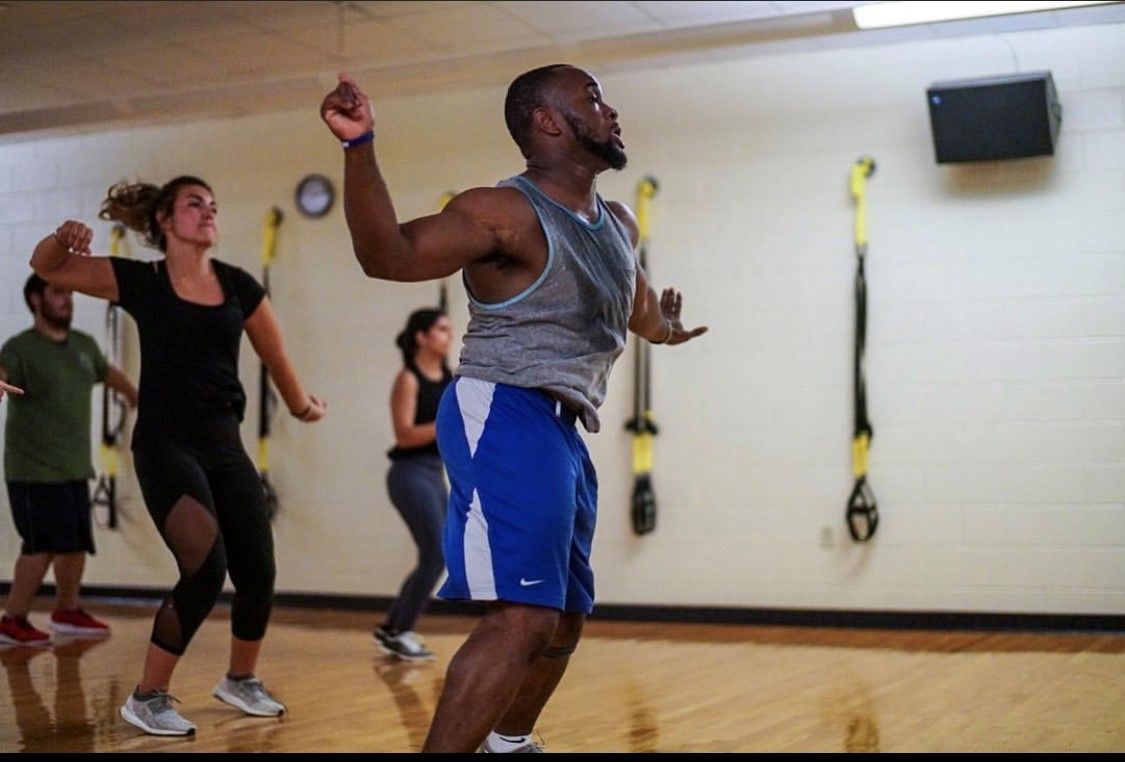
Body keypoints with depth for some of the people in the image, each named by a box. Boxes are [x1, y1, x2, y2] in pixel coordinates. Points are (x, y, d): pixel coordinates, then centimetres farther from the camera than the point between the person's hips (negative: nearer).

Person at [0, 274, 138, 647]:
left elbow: (108, 372, 28)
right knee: (42, 546, -10)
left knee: (76, 544, 15)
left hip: (75, 469, 7)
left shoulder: (84, 345, 8)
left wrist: (134, 395, 43)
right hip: (34, 470, -7)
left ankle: (67, 611, 32)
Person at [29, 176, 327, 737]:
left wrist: (302, 407, 30)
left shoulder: (239, 286, 4)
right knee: (205, 571, -18)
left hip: (225, 443, 5)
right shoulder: (138, 281, -3)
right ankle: (147, 698, 0)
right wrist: (65, 237, -24)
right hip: (164, 444, -4)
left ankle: (240, 680, 33)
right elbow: (47, 268, -2)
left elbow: (275, 356, 17)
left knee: (258, 572, 6)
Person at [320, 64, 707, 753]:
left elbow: (638, 305, 36)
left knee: (565, 620, 20)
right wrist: (360, 149, -38)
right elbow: (388, 255, -25)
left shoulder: (618, 224, 14)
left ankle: (508, 743, 43)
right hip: (505, 415, -9)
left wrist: (664, 329, 58)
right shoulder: (506, 212, -12)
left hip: (563, 430, 9)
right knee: (523, 618, -23)